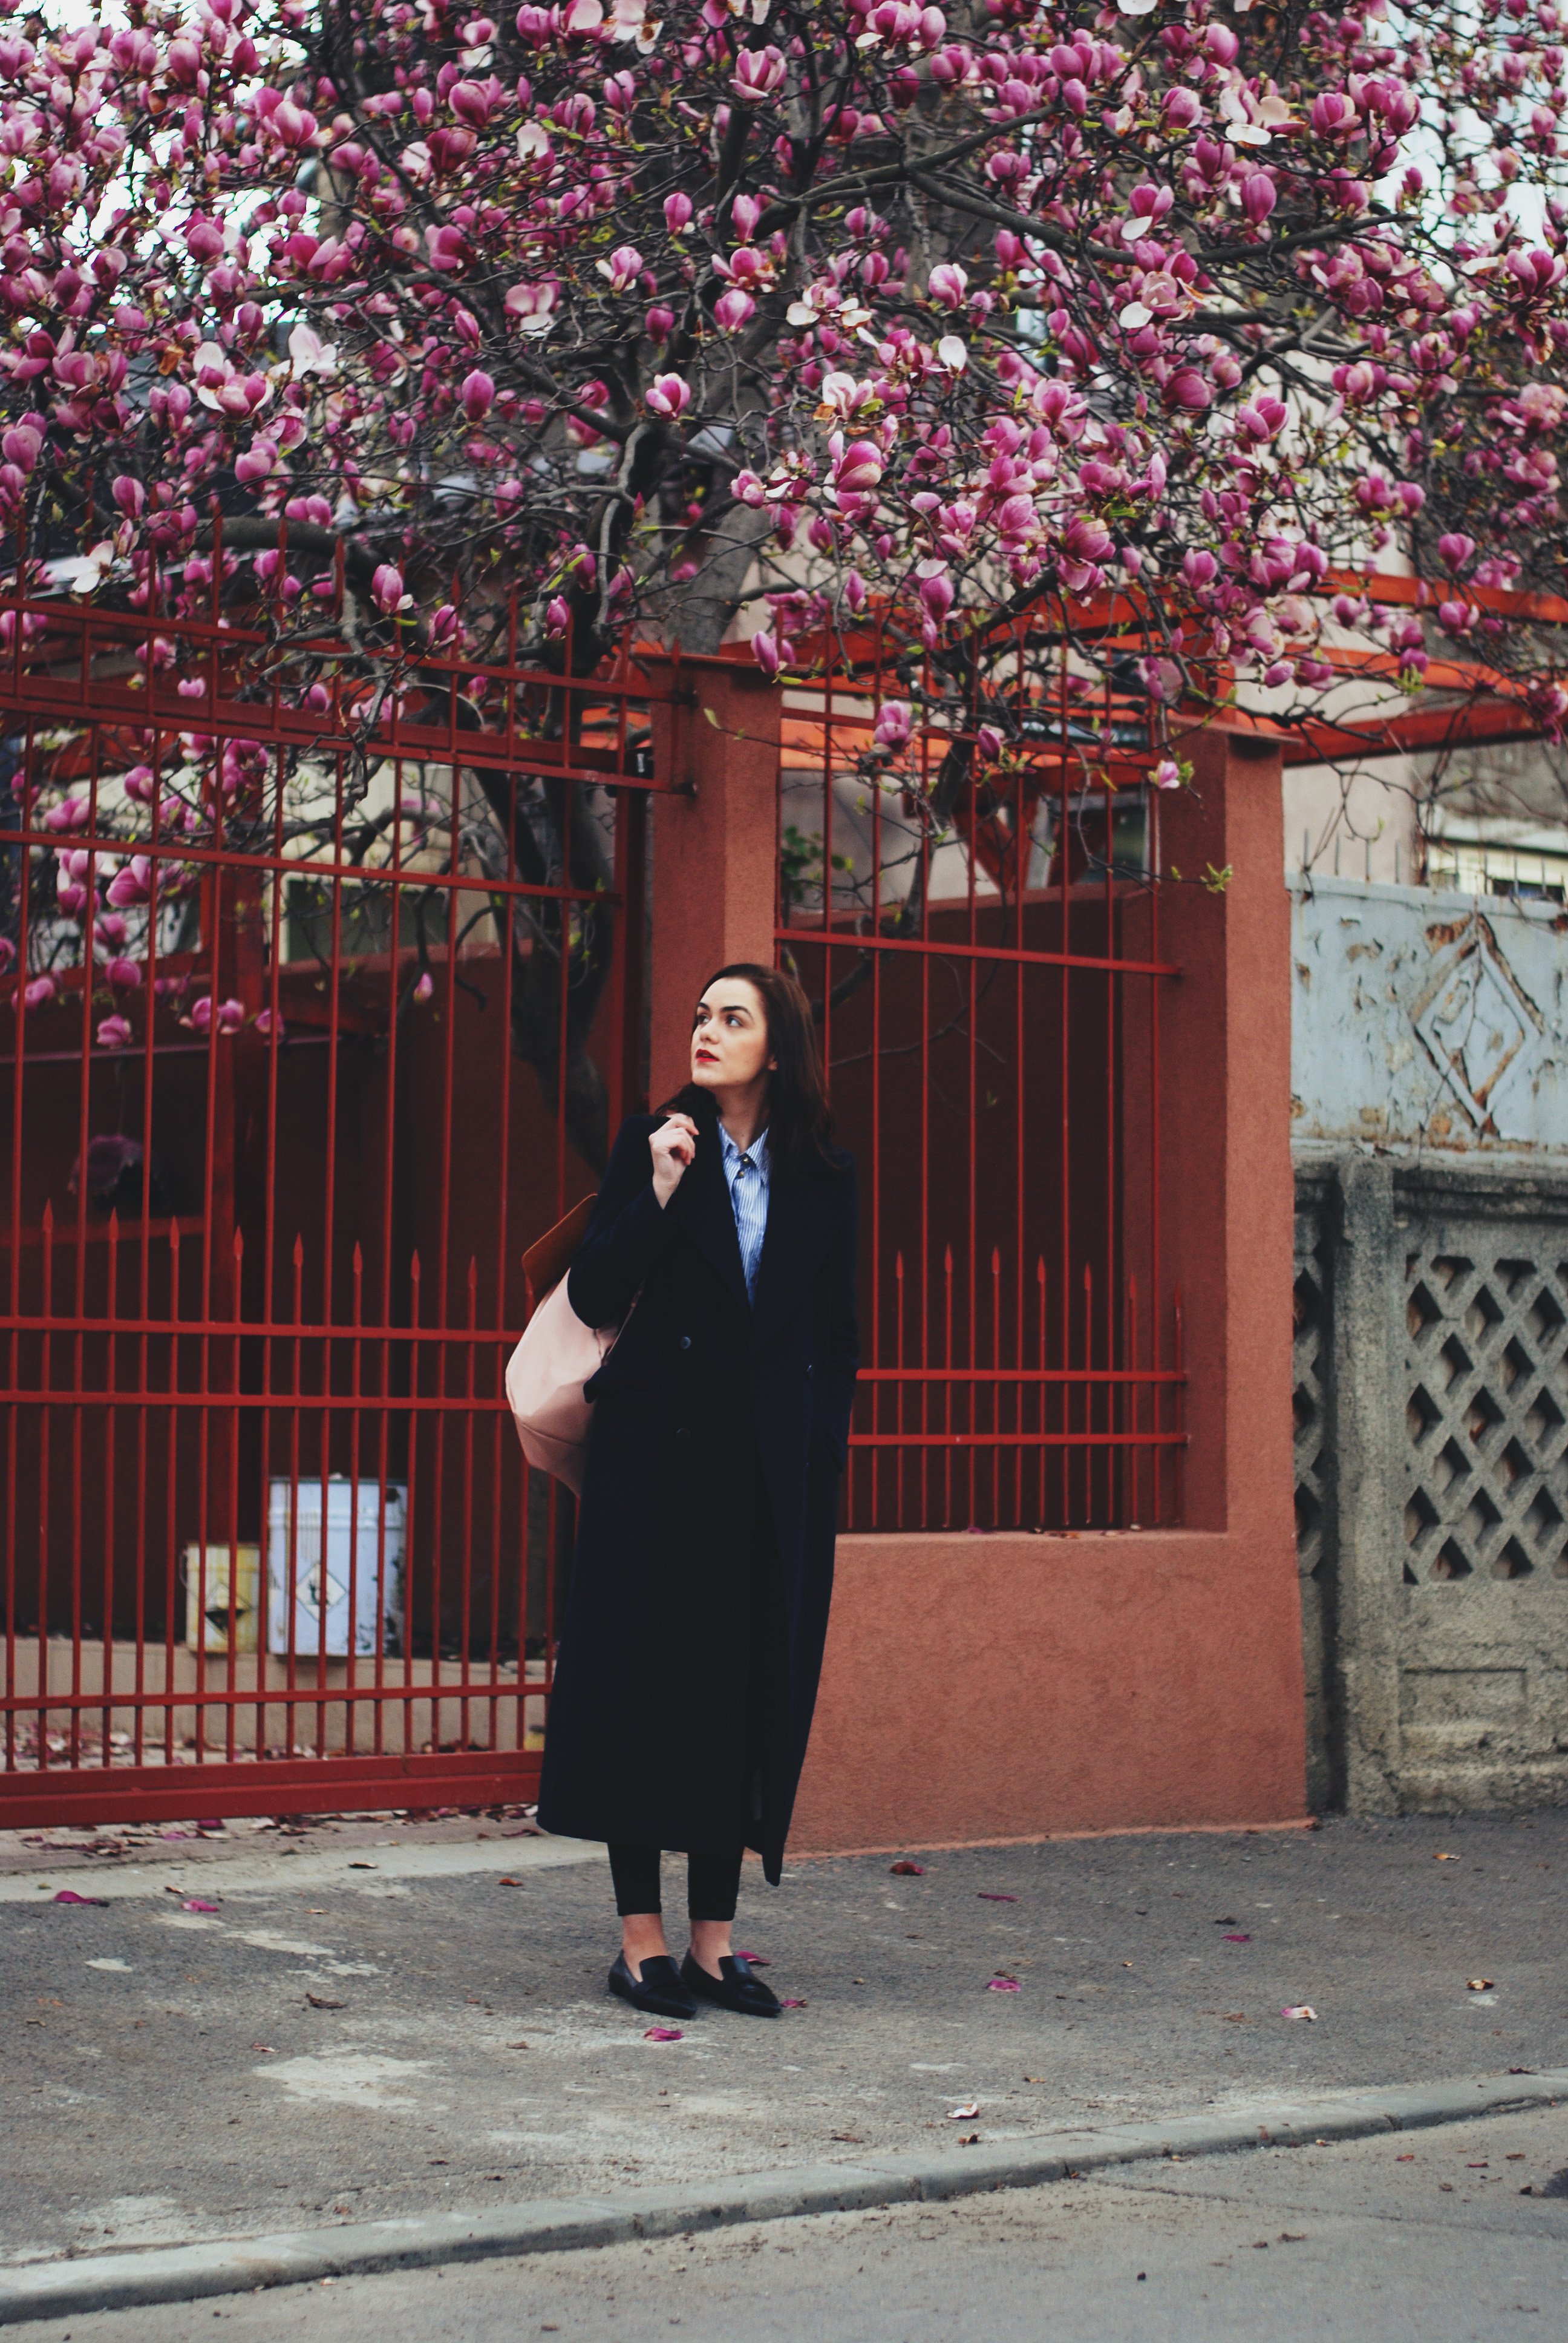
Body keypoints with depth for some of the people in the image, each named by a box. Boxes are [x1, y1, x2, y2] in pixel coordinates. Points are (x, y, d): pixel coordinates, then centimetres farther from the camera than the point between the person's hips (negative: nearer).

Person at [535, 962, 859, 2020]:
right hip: (662, 1455, -2)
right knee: (649, 1680, -2)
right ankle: (643, 1941, 4)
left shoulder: (824, 1179, 8)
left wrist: (825, 1451, 3)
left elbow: (838, 1335, 12)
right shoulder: (653, 1142, 2)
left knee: (752, 1688, 4)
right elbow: (595, 1298, -4)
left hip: (778, 1471, 2)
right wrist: (659, 1195, -14)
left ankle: (715, 1942, 12)